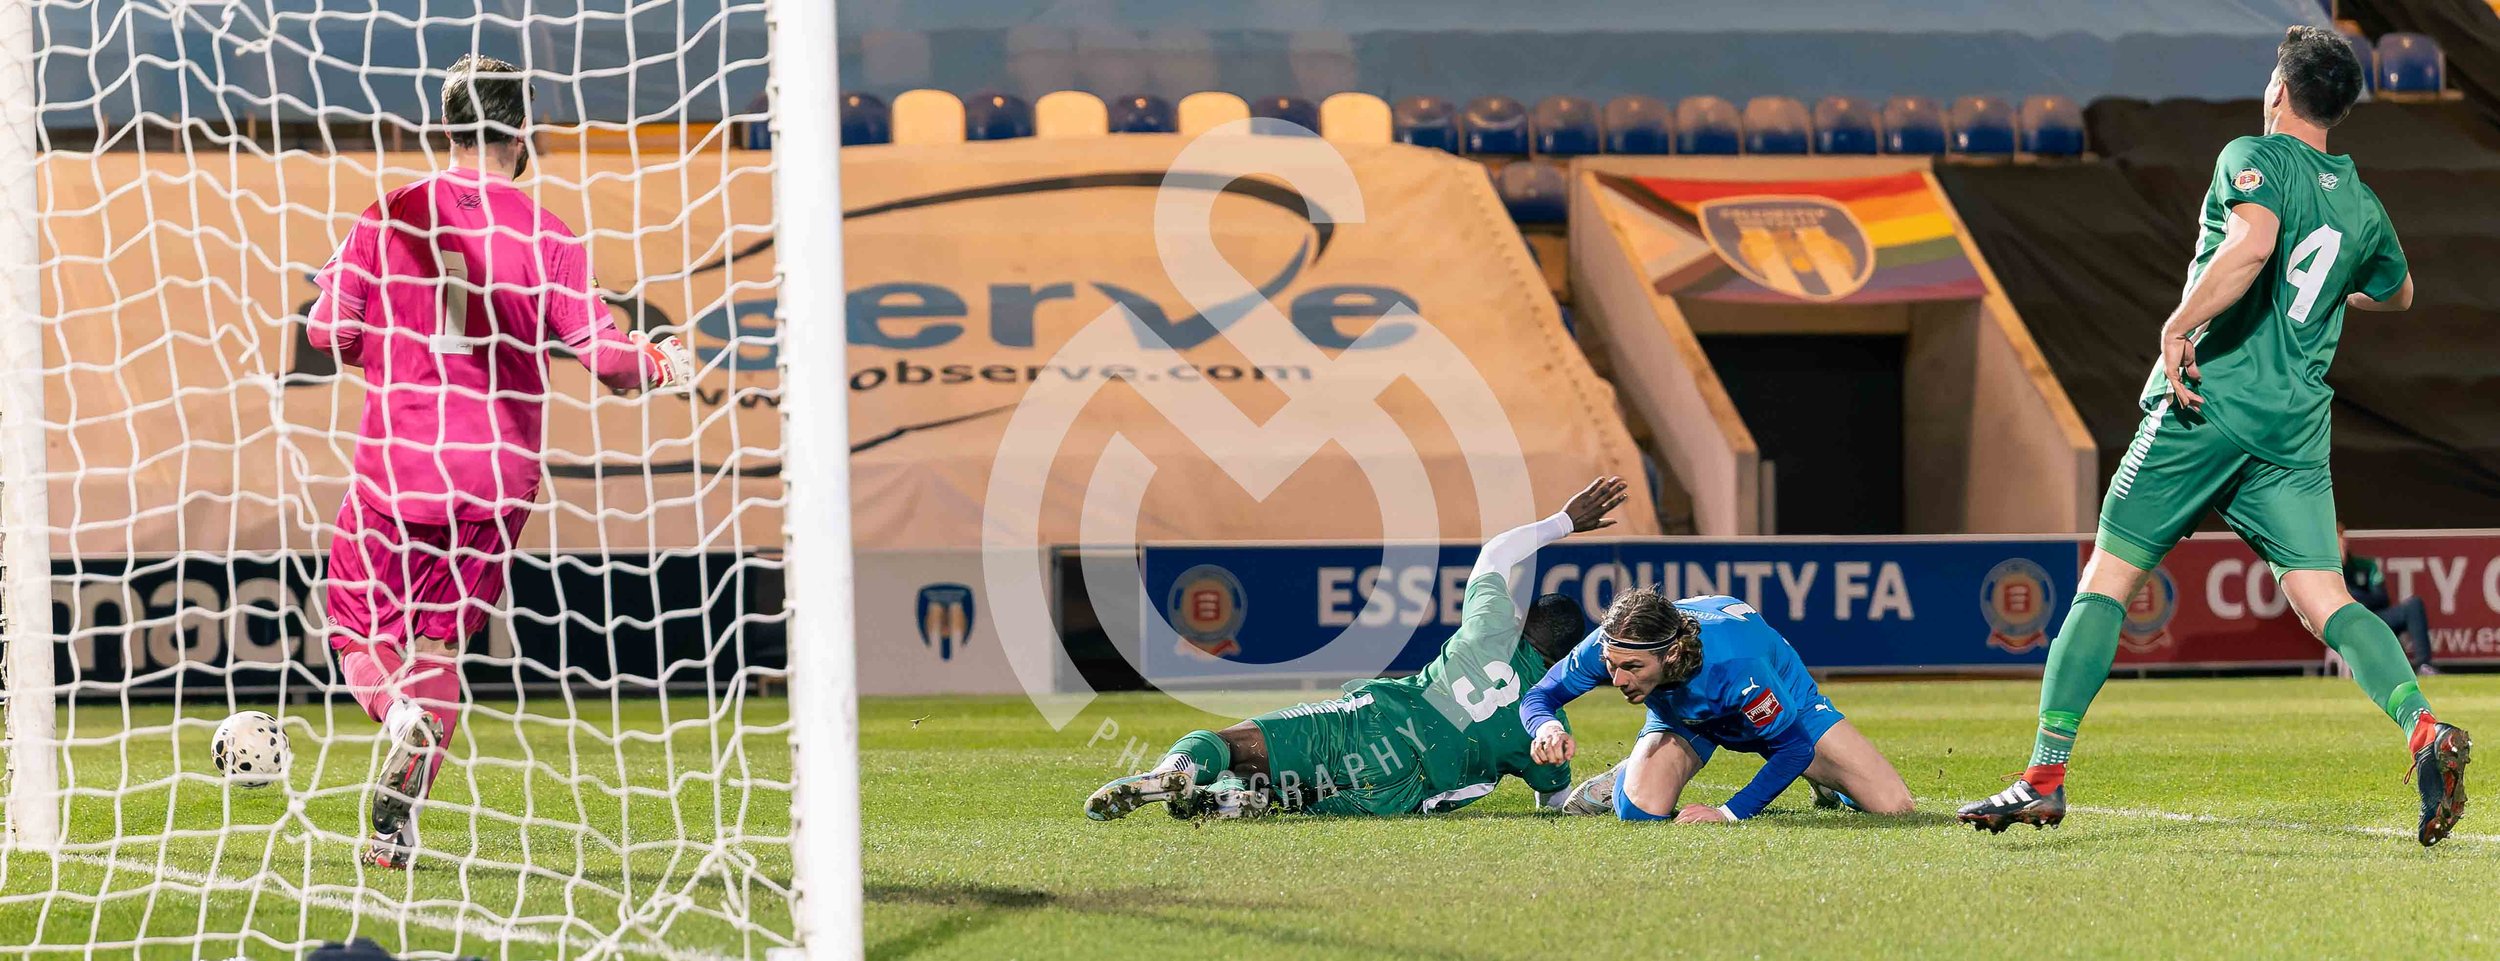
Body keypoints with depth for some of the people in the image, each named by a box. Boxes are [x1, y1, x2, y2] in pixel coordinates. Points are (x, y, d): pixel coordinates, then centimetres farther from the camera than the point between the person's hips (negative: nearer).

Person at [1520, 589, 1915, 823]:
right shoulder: (1609, 648, -34)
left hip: (1785, 705, -2)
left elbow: (1796, 746, -33)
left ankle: (1827, 785, 23)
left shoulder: (1732, 665, -46)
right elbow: (1538, 696, -19)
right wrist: (1548, 727, -43)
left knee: (1894, 807, -12)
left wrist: (1731, 813, -35)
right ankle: (1625, 781, 9)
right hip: (1683, 718, 2)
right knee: (1640, 811, -29)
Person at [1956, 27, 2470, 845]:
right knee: (2325, 600, -1)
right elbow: (2397, 293, 36)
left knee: (2106, 581, 2)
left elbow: (2251, 244, -24)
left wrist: (2179, 326, -18)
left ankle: (2046, 776, -2)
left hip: (2207, 402, -5)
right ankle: (2423, 732, -26)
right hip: (2296, 425, 5)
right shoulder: (2363, 206, 15)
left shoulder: (2255, 158, -3)